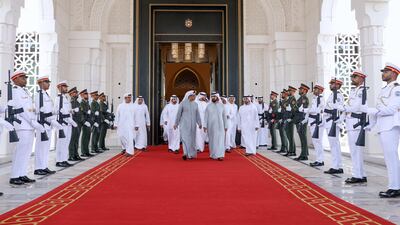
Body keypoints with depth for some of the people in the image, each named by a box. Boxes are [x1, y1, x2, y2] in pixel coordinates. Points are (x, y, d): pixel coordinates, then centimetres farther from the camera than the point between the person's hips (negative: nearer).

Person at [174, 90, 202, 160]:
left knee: (192, 139, 7)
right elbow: (178, 114, 0)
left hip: (192, 124, 4)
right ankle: (186, 153, -17)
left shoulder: (195, 104, 8)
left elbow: (197, 115, 10)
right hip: (184, 124, -4)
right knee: (185, 138, -13)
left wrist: (199, 123, 2)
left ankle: (191, 154, 16)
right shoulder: (182, 103, -4)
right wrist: (176, 123, 1)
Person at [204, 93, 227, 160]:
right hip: (211, 126, 1)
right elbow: (206, 116, 3)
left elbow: (224, 116, 6)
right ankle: (213, 155, 16)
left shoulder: (221, 105, 4)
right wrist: (205, 125, -4)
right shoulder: (208, 106, 4)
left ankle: (220, 155, -9)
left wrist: (226, 126, 3)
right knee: (212, 140, 6)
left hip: (220, 126, -1)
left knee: (220, 140, -7)